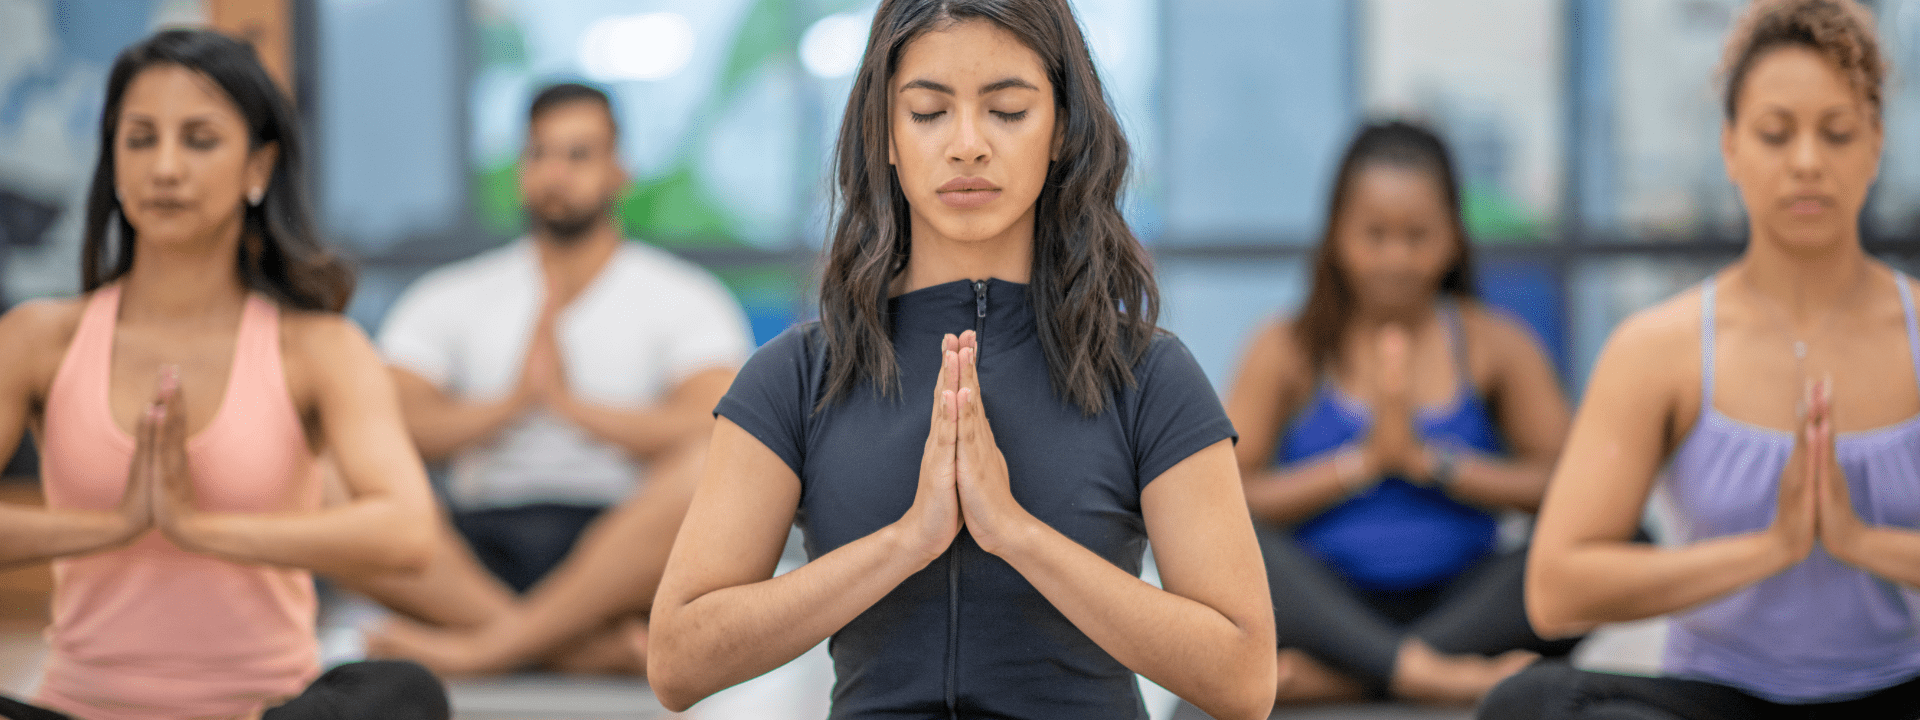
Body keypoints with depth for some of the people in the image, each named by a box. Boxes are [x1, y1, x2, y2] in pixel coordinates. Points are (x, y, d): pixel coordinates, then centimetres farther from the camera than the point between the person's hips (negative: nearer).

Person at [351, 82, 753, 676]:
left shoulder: (685, 301, 8)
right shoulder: (447, 300, 15)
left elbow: (715, 432, -11)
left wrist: (570, 403, -17)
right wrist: (511, 403, -14)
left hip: (621, 555, -2)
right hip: (480, 549, 2)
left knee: (705, 474, -34)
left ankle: (486, 645, -31)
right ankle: (598, 648, -33)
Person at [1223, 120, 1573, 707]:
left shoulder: (1494, 345, 10)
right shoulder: (1288, 351, 6)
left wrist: (1429, 461, -10)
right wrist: (1361, 462, -11)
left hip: (1459, 606, 2)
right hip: (1329, 607, -2)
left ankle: (1337, 678, -31)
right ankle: (1426, 673, -42)